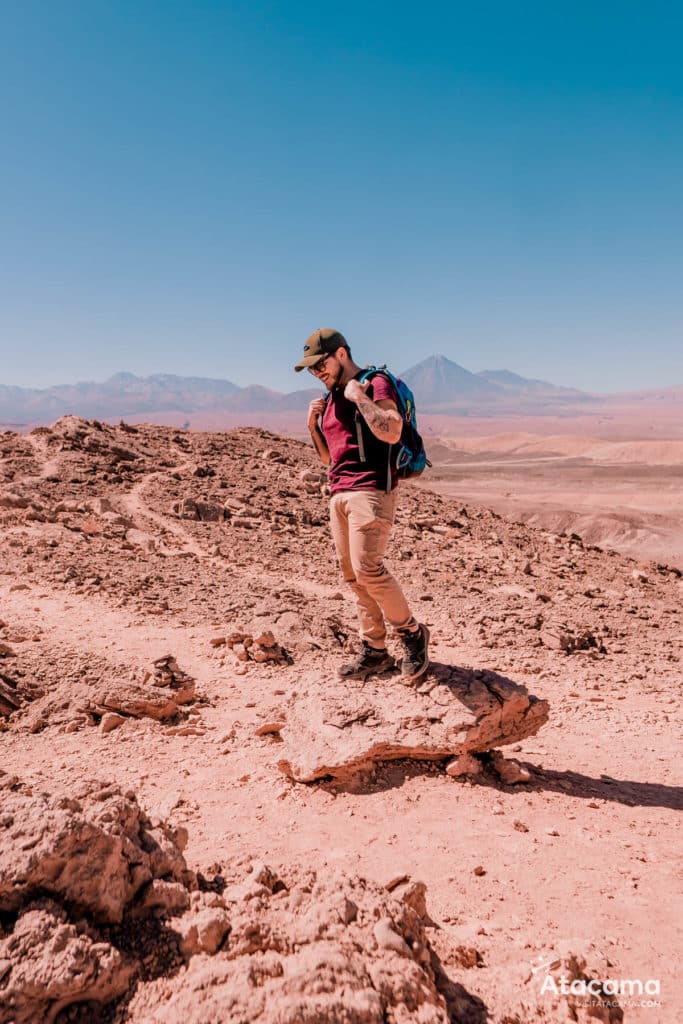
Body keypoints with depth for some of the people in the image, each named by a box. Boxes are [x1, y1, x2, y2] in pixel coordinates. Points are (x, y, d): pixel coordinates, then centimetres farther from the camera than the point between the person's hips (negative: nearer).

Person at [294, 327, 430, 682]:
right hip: (339, 494, 8)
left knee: (367, 569, -16)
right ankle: (374, 651, 14)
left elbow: (392, 432, -20)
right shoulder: (330, 398, 20)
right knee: (352, 576, 6)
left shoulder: (375, 383, -4)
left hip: (371, 490, -8)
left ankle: (412, 633, 4)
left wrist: (359, 396, -15)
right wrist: (313, 424, 9)